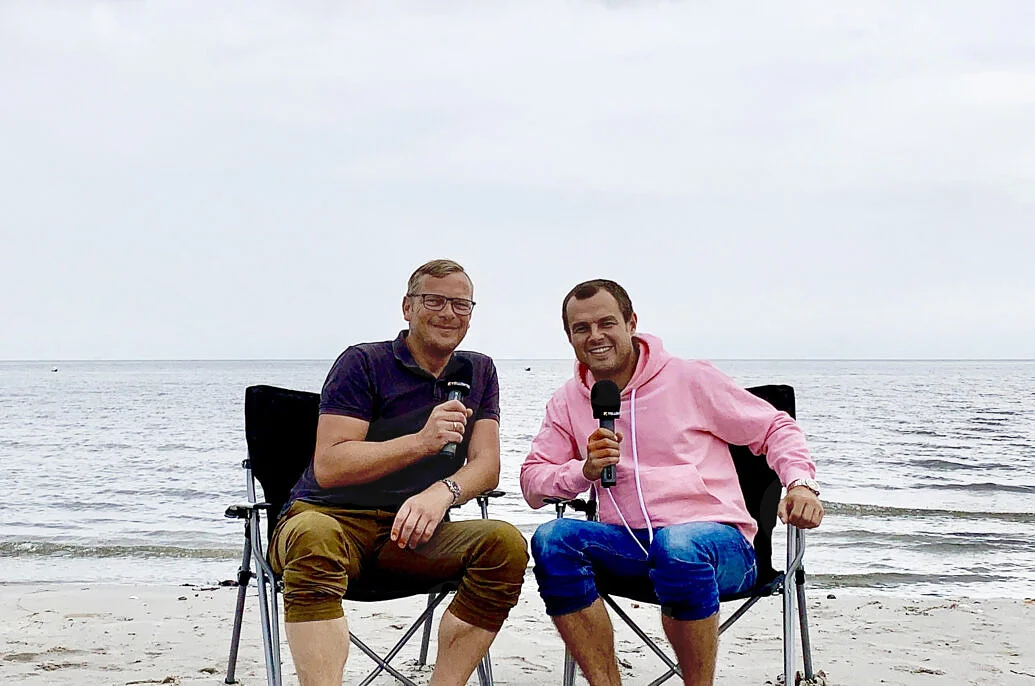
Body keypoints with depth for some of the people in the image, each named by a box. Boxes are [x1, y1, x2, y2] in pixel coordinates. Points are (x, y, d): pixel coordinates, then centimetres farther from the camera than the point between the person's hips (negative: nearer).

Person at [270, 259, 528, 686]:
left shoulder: (478, 373, 12)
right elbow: (329, 467, -13)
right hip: (334, 518, -4)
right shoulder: (364, 364, -3)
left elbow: (486, 466, 1)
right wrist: (422, 442, -24)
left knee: (506, 544, -24)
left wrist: (442, 492, -23)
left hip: (411, 534, 4)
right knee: (314, 537, -39)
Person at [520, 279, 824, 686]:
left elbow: (775, 428, 7)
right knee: (552, 539, -25)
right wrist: (585, 470, -12)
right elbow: (532, 483, 7)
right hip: (629, 544, 3)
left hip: (718, 540, -3)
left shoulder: (690, 379, 3)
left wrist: (800, 484, -11)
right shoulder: (568, 402, 12)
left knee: (677, 544, -39)